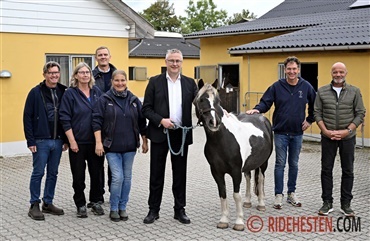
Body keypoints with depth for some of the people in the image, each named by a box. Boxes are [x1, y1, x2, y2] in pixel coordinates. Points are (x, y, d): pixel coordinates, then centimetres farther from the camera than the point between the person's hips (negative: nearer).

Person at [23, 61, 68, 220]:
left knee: (53, 174, 11)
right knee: (38, 173, 1)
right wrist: (30, 141, -10)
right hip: (41, 141, -4)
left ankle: (48, 203, 22)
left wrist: (66, 139, 5)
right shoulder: (36, 92, -4)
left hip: (58, 141, 4)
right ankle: (34, 206, 10)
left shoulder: (63, 92, 7)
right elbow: (27, 117, -5)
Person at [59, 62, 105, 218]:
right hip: (78, 142, -3)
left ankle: (96, 202, 25)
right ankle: (80, 205, 19)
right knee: (78, 175, 6)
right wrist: (71, 141, -12)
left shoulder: (97, 92, 7)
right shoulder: (70, 93, -4)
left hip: (96, 141, 3)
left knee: (97, 173, 9)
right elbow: (65, 119, -7)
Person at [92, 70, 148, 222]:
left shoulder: (134, 100, 7)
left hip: (129, 146, 4)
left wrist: (144, 141, 11)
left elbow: (142, 122, 12)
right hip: (112, 147, -3)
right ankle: (114, 209, 8)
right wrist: (98, 142, -12)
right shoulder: (105, 100, -2)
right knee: (117, 177, -8)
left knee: (127, 177, 8)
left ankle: (122, 207, 22)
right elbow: (97, 121, -6)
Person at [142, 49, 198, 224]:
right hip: (159, 134, -2)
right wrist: (161, 120, -16)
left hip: (181, 135, 2)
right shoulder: (155, 82, 0)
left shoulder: (190, 83, 7)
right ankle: (153, 210, 18)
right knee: (156, 174, 6)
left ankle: (180, 210, 21)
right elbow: (146, 109, -2)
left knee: (180, 174, 9)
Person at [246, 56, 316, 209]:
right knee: (280, 164, 3)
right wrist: (257, 109, -25)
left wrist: (310, 120, 4)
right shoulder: (277, 86, -5)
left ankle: (291, 193, 24)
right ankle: (279, 195, 11)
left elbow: (315, 105, 9)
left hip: (297, 133, 2)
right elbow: (265, 102, -6)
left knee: (294, 164, 12)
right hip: (280, 132, -2)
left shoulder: (306, 87, -1)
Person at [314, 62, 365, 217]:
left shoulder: (354, 92, 1)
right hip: (328, 137, 0)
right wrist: (326, 131, -11)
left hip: (348, 137, 0)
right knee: (326, 170, 4)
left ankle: (346, 204, 16)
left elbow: (360, 114, -1)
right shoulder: (322, 92, 3)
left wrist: (347, 131, -12)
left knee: (348, 171, 5)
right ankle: (327, 203, 14)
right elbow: (317, 113, 1)